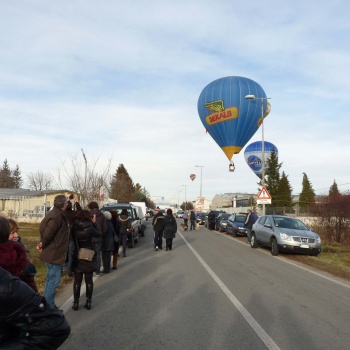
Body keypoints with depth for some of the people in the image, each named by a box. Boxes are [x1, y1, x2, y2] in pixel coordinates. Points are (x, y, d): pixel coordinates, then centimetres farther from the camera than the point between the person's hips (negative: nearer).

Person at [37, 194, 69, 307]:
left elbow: (43, 229, 15)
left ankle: (49, 305, 29)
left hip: (54, 254, 10)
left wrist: (43, 244, 6)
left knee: (51, 280, 19)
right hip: (54, 254, -10)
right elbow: (47, 234, -25)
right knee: (53, 281, -3)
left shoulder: (54, 213, 10)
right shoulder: (57, 216, -22)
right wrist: (44, 246, -8)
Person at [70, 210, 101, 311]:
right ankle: (88, 302, 14)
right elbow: (99, 234, -1)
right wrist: (94, 223, 7)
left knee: (77, 280, 10)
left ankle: (76, 302, 13)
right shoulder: (89, 227, -16)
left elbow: (72, 240, 3)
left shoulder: (73, 227, -8)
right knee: (89, 280, 10)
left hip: (77, 257, 2)